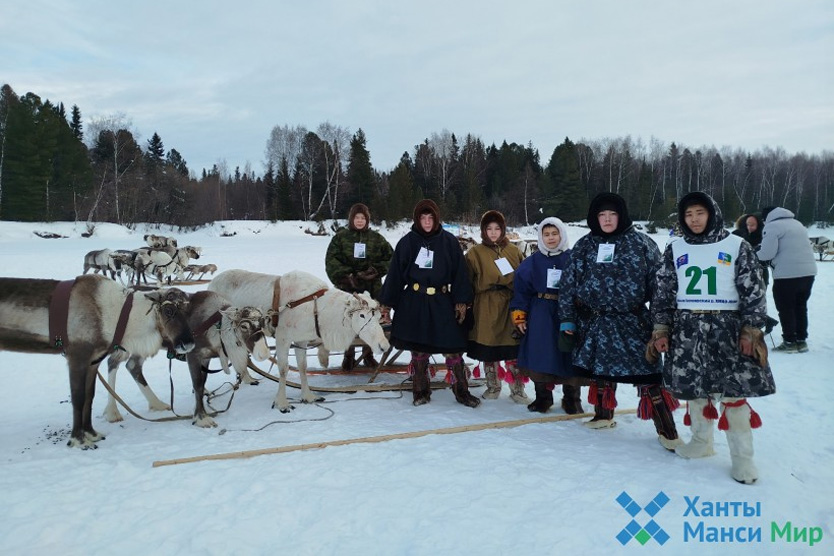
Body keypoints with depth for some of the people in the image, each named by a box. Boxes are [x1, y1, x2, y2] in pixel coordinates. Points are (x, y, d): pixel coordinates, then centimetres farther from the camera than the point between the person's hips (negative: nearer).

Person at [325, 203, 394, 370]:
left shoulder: (376, 238, 6)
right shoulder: (341, 237, 3)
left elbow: (390, 258, 7)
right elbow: (331, 261, -3)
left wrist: (376, 270, -8)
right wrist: (347, 276, -14)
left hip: (372, 287, 1)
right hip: (347, 287, -1)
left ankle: (368, 354, 24)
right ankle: (348, 356, 17)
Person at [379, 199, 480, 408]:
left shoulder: (449, 241, 1)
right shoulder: (407, 242, 1)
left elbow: (460, 273, 2)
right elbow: (395, 274, 2)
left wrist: (461, 301, -3)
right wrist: (386, 302, 2)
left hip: (442, 302, 0)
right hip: (413, 303, 0)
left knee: (452, 349, 0)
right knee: (418, 350, 8)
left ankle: (461, 391, 15)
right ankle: (421, 391, 24)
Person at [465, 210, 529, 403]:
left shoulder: (514, 251, 7)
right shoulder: (475, 253, 2)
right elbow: (468, 283, 0)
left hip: (510, 308, 1)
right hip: (486, 310, -1)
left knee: (513, 350, 1)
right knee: (488, 349, 8)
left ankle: (517, 389, 13)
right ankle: (493, 387, 25)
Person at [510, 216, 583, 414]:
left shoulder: (573, 259, 0)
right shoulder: (533, 261, 4)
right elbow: (521, 288, 5)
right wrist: (519, 315, 2)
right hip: (540, 317, 1)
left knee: (569, 357, 4)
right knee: (540, 356, 4)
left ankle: (571, 398, 22)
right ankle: (542, 396, 22)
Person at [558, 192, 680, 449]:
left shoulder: (640, 243, -2)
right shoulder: (584, 245, 6)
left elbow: (659, 282, -2)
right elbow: (569, 284, 7)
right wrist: (567, 320, 4)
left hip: (632, 321, -3)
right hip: (594, 321, 3)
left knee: (647, 372, -4)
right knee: (599, 368, 15)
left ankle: (667, 430, 7)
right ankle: (604, 414, 36)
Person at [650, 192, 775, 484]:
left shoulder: (737, 246, 1)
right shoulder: (675, 250, 7)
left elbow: (753, 292, 0)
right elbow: (663, 293, 8)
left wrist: (751, 331, -7)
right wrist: (661, 331, 3)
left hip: (726, 327, -2)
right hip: (687, 329, 3)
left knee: (734, 391, -3)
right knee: (694, 388, 9)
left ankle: (742, 456, 9)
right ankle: (701, 441, 28)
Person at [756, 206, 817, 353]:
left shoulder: (771, 226, -6)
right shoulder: (797, 223, 20)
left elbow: (767, 253, -13)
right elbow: (807, 246, 24)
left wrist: (755, 255, 7)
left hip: (787, 274, -7)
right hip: (809, 272, 8)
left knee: (785, 309, 4)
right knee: (801, 307, 17)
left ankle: (790, 342, 7)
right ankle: (801, 340, 21)